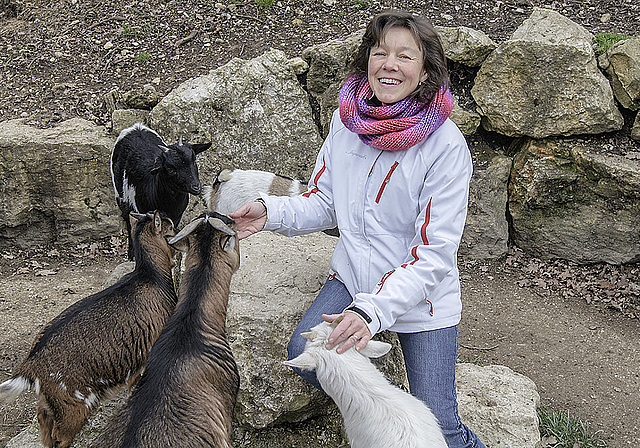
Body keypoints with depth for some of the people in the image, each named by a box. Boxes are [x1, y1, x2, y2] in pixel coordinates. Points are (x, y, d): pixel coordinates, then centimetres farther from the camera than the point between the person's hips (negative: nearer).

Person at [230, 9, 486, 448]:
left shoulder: (446, 145, -21)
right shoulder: (347, 118, -5)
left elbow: (434, 253, -22)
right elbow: (324, 203, 5)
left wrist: (372, 310, -32)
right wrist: (272, 211, -14)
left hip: (423, 297, -4)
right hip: (352, 276, 4)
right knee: (304, 354, -19)